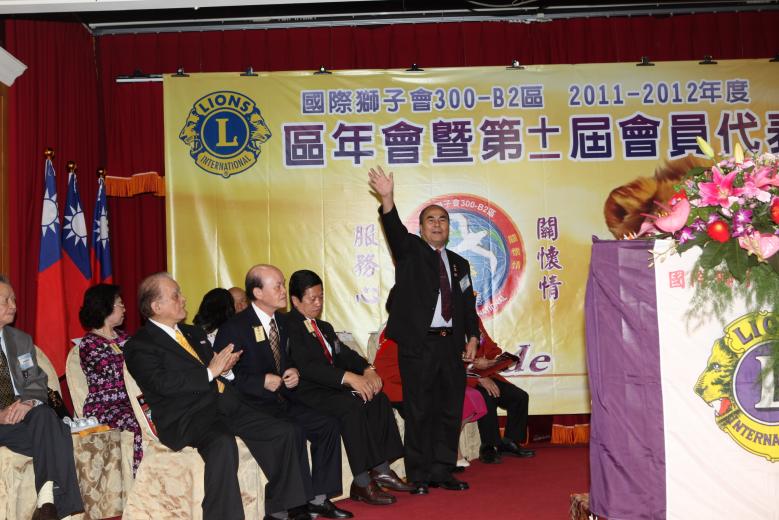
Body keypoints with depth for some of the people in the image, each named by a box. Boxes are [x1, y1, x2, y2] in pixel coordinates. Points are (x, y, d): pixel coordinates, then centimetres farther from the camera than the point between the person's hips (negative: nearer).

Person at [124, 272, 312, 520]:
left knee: (285, 433, -7)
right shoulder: (140, 346, -1)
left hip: (224, 405, 8)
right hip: (187, 418, -8)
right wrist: (210, 372, -12)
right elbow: (165, 383, -16)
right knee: (222, 444, -39)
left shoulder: (194, 333, 25)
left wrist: (225, 368, 2)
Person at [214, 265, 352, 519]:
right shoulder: (234, 328, -10)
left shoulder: (281, 322, 14)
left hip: (282, 401, 8)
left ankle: (318, 498, -1)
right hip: (253, 406, -8)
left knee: (328, 425, -9)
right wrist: (263, 381, -21)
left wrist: (294, 372, 3)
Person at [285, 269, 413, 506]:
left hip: (333, 389, 9)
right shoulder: (289, 327, -8)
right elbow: (306, 366, -21)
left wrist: (367, 369, -9)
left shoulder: (324, 327, 23)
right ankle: (361, 483, -26)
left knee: (378, 398, -12)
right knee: (352, 406, -31)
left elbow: (344, 354, 14)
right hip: (307, 394, -9)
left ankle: (381, 469, -11)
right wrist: (349, 377, -28)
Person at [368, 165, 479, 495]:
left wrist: (472, 337, 4)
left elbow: (468, 304, 17)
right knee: (419, 412, -1)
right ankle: (419, 476, 7)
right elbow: (395, 230, -14)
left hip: (452, 345, 5)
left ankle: (442, 472, 17)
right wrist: (387, 199, -31)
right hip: (418, 344, -4)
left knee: (450, 411, 7)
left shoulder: (459, 264, 19)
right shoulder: (411, 251, 6)